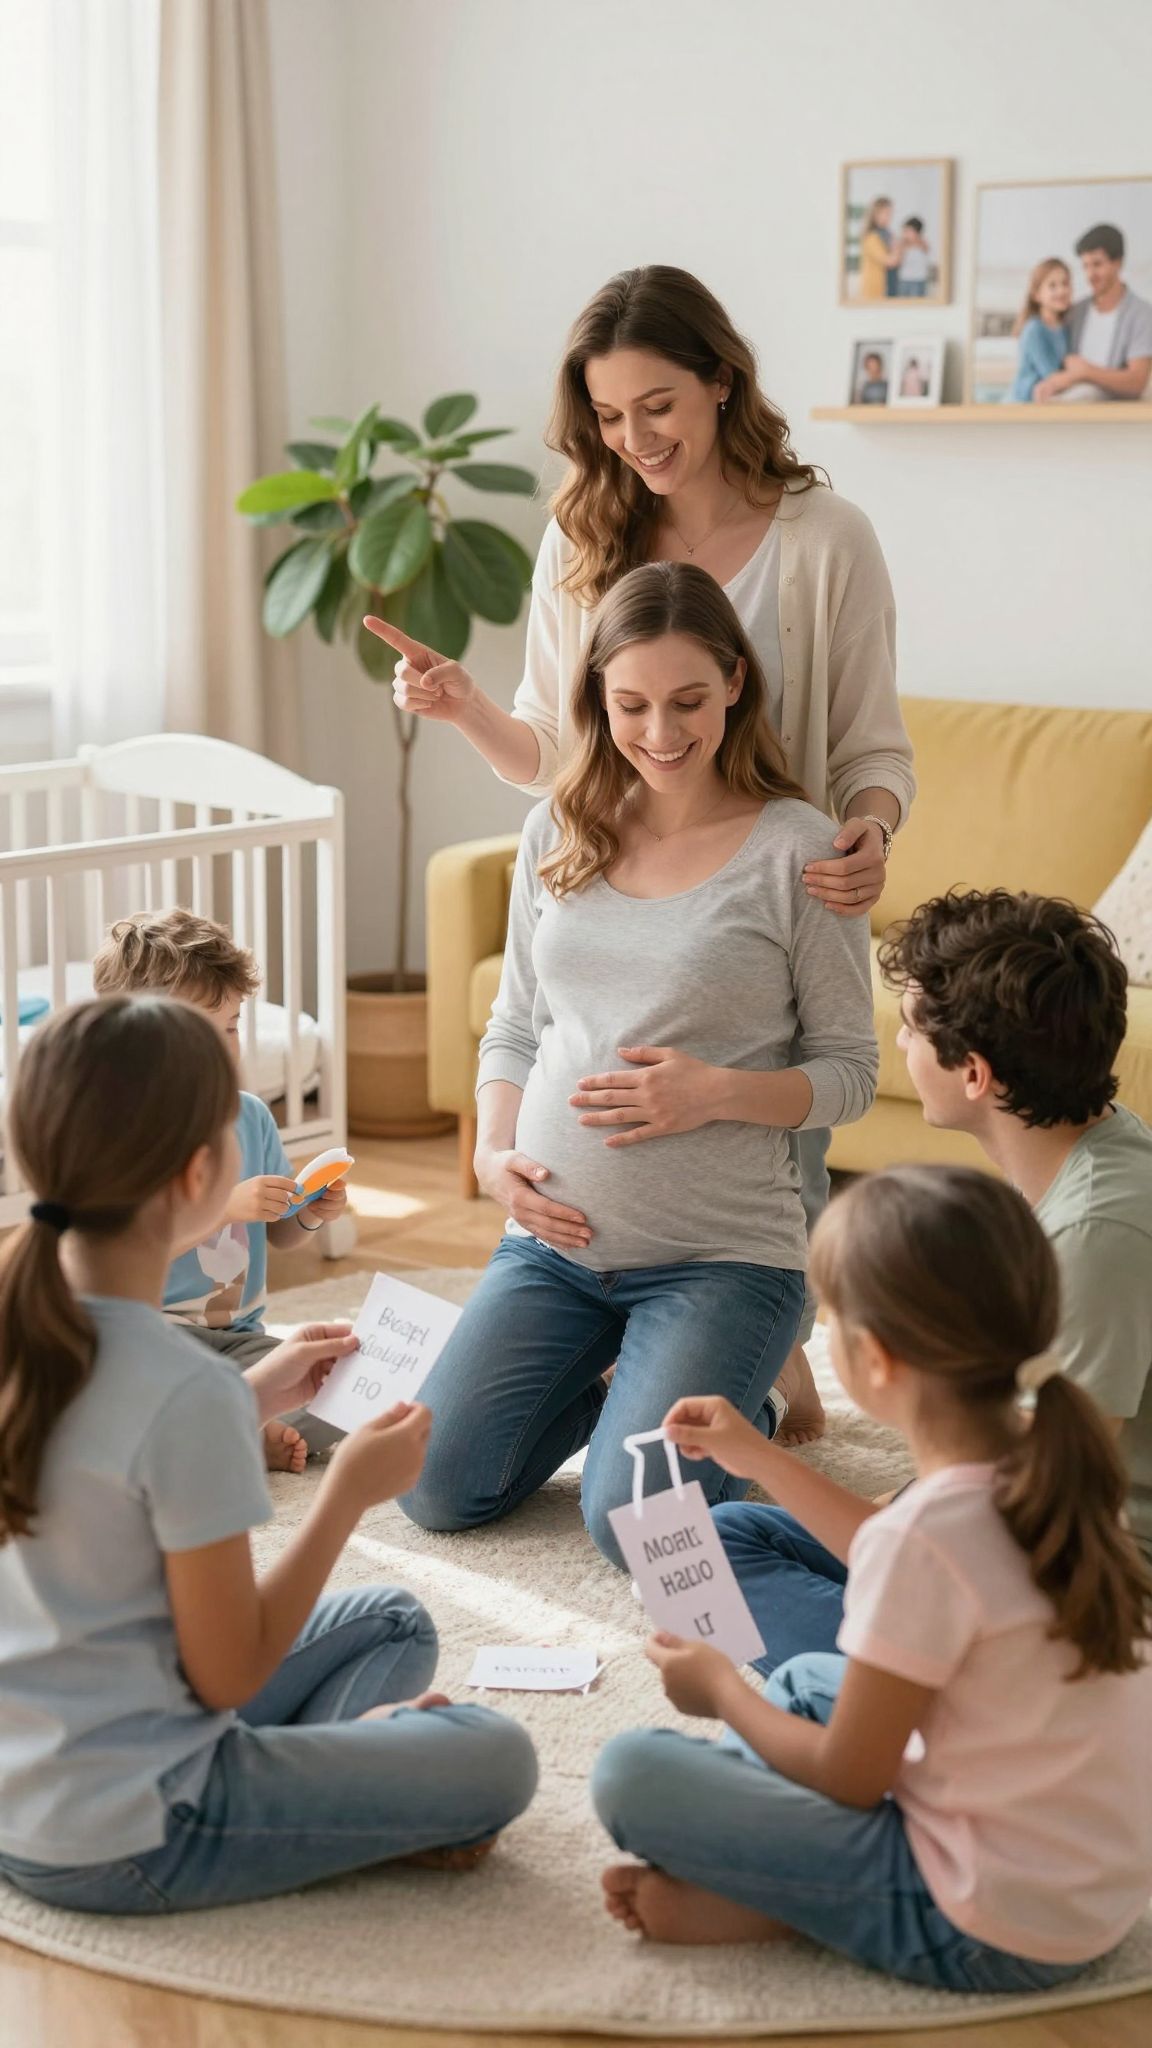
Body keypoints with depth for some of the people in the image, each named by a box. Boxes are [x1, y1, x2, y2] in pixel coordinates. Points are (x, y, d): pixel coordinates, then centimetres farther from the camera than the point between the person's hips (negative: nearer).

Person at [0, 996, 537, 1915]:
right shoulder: (187, 1390, -27)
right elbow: (230, 1675, -17)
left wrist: (250, 1397, 11)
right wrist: (350, 1491, -8)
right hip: (118, 1842, -8)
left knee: (394, 1622, 19)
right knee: (496, 1759, -1)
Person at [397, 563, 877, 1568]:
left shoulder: (794, 848, -8)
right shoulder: (558, 832, 5)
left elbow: (850, 1070, -5)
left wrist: (717, 1092, -22)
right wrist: (493, 1153, -3)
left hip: (721, 1254, -5)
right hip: (554, 1235, 5)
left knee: (633, 1528, -16)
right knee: (436, 1492, 0)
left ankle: (738, 1413, 17)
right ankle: (616, 1387, 26)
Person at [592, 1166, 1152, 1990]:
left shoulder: (925, 1532, -27)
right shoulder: (1046, 1469, -2)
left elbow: (847, 1781, -15)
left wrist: (722, 1689, 4)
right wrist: (760, 1459, 26)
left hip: (990, 1933, -9)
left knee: (630, 1772, -15)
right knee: (805, 1678, 27)